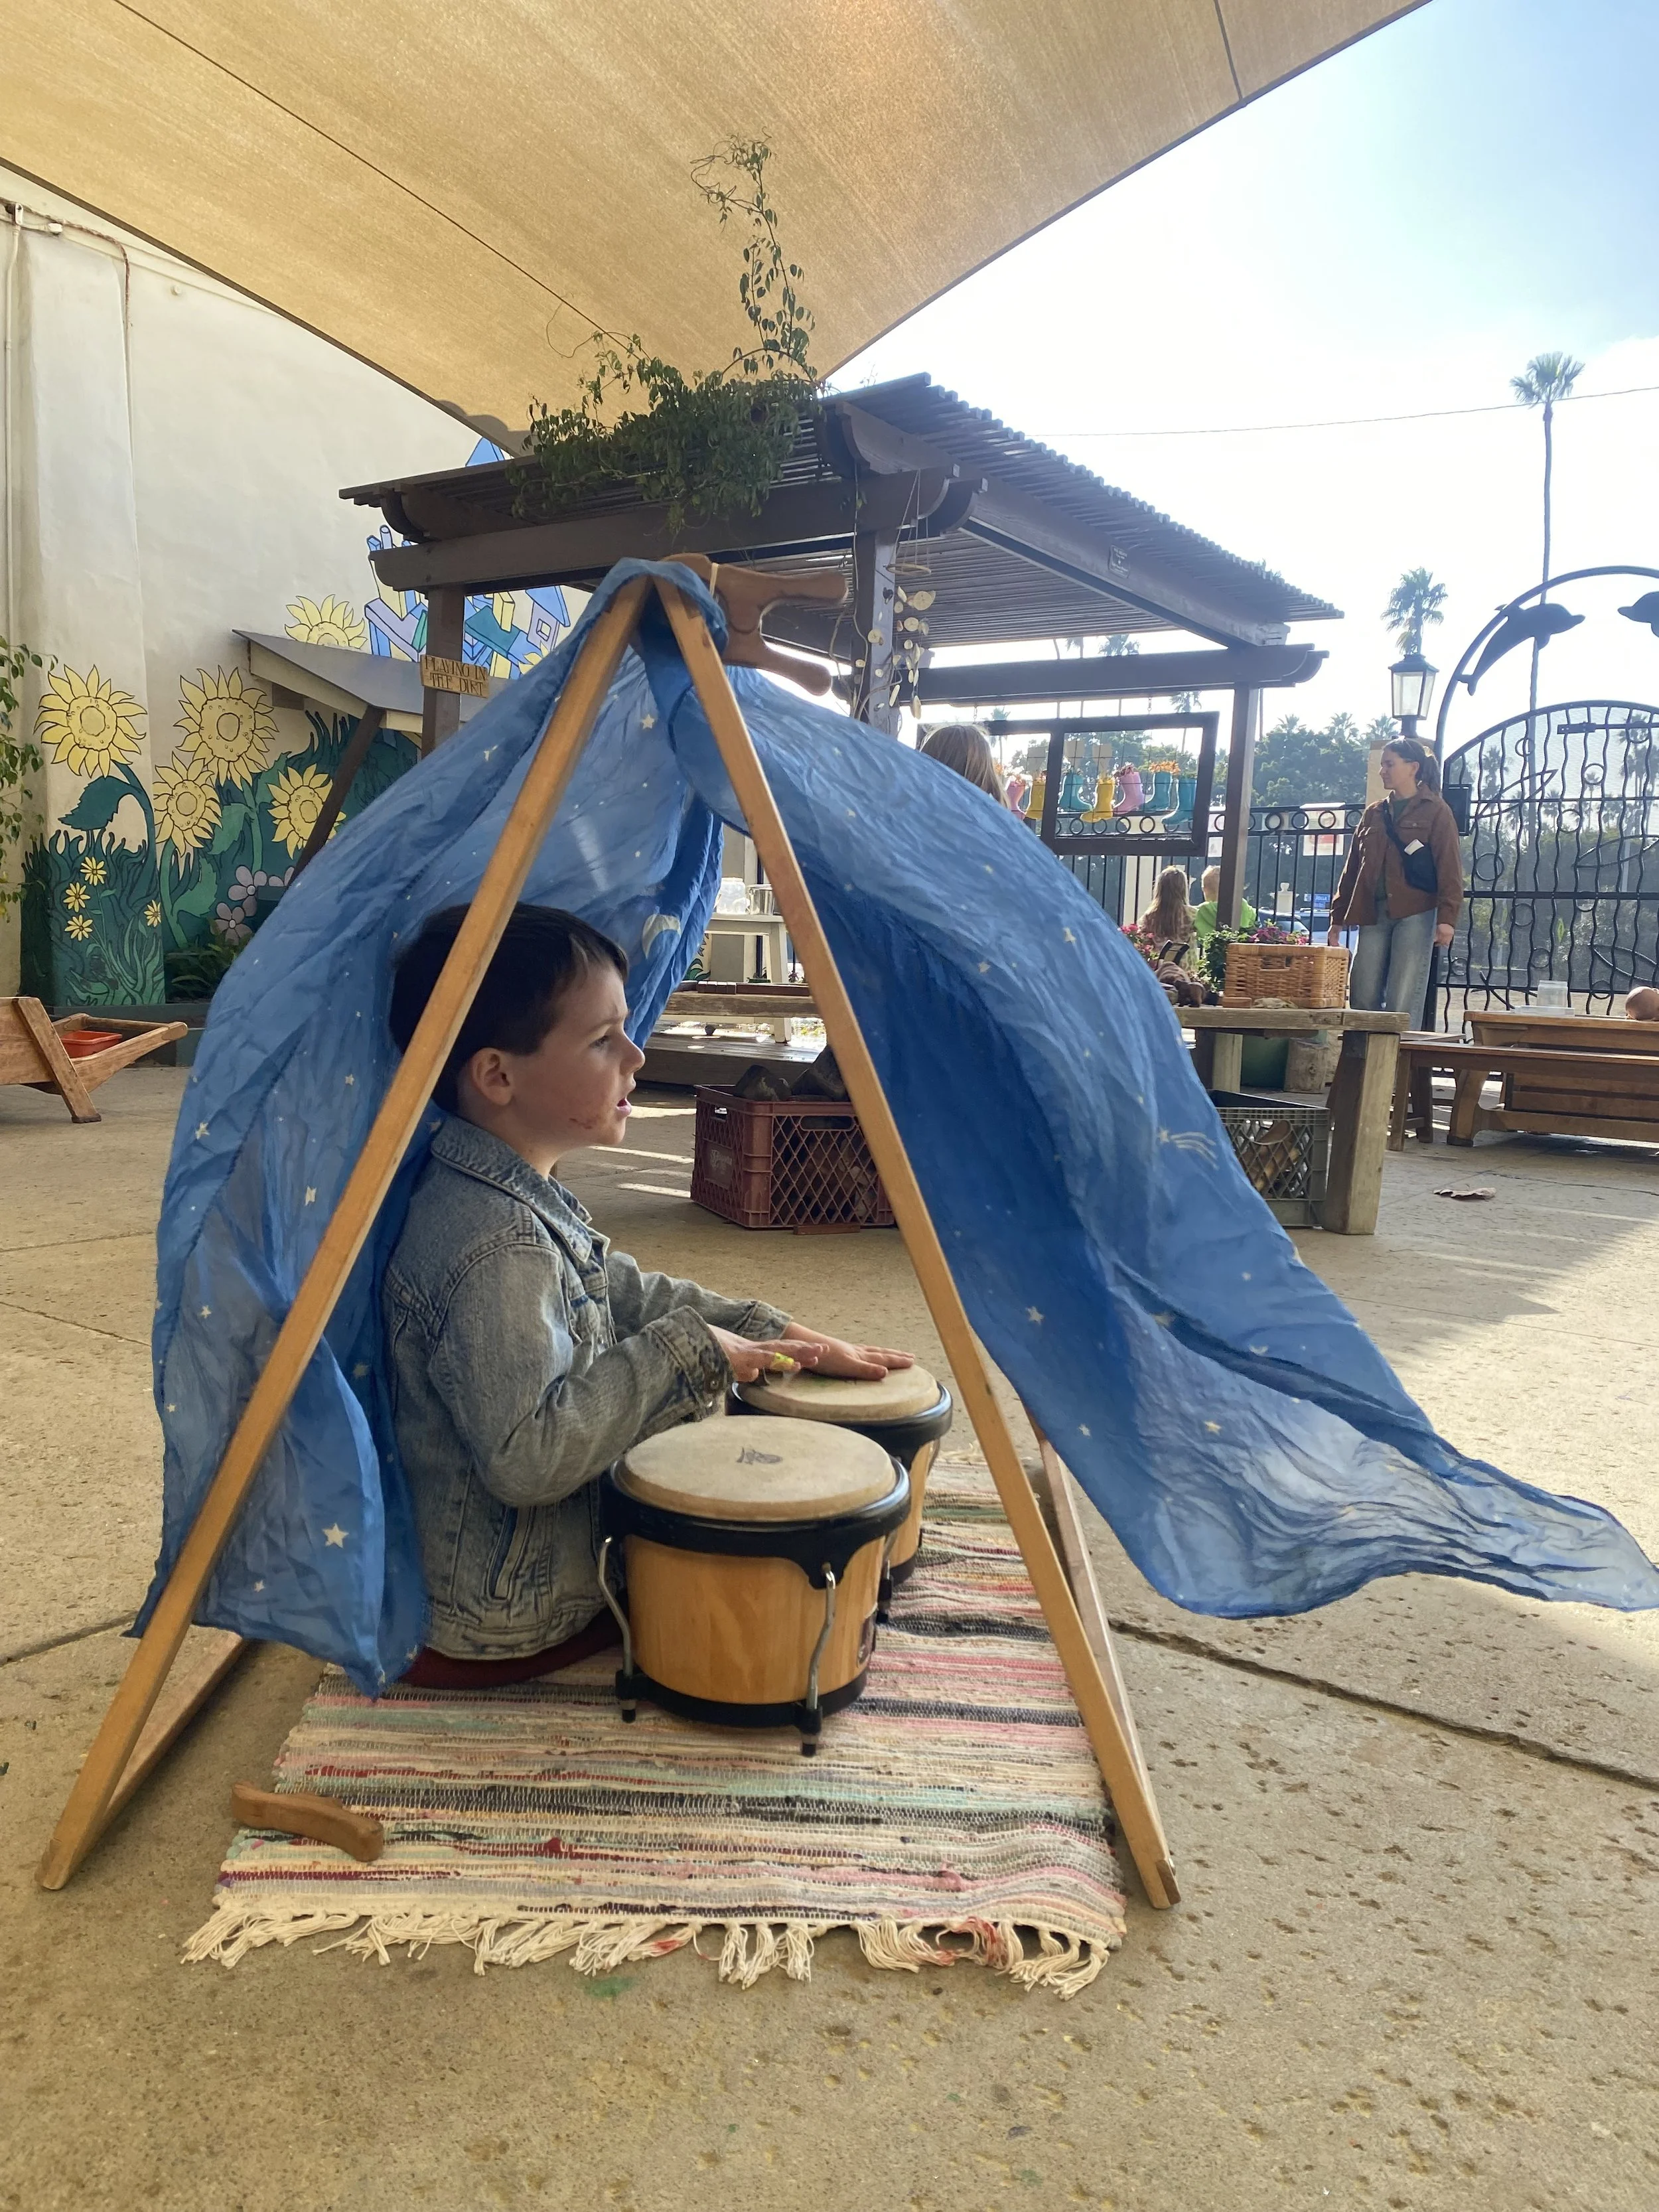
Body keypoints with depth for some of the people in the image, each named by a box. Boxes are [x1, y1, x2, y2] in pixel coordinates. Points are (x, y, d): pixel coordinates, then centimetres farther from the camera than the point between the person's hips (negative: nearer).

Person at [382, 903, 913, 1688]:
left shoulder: (526, 1195, 3)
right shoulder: (496, 1244, -30)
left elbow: (632, 1297, 12)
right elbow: (527, 1455, -34)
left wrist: (779, 1335, 3)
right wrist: (684, 1353, -25)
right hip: (497, 1622, -9)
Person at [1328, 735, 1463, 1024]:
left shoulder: (1435, 811, 3)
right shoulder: (1373, 814, 19)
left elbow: (1449, 867, -4)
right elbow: (1352, 868, 21)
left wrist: (1447, 918, -15)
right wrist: (1338, 917, 16)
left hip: (1414, 914, -5)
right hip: (1373, 915, 5)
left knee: (1402, 1004, -8)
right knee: (1362, 999, 0)